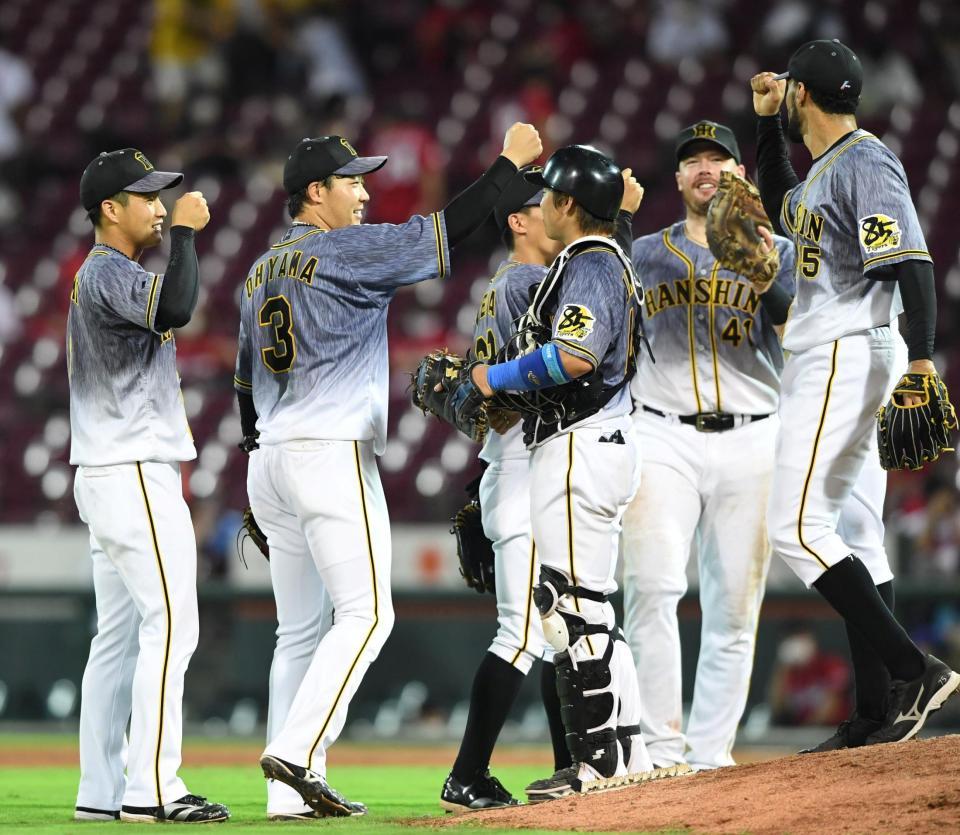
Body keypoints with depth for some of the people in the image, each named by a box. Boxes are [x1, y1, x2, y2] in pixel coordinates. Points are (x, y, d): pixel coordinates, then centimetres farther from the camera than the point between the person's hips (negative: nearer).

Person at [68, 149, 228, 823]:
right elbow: (175, 308, -31)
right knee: (170, 623, -13)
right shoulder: (109, 273, -13)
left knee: (119, 634, 9)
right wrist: (186, 233, -20)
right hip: (136, 472, -11)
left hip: (107, 474, 11)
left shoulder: (101, 276, 20)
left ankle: (102, 791, 9)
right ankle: (151, 789, -17)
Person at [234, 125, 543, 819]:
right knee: (366, 613, -8)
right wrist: (510, 163, -2)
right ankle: (297, 753, -21)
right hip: (333, 455, -8)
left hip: (270, 461, 8)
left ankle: (291, 792, 5)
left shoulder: (260, 272, 16)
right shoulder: (342, 252, -8)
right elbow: (445, 233, -11)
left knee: (298, 630, 10)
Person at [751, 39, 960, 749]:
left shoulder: (866, 163, -12)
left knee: (797, 527, -16)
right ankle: (877, 714, 7)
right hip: (820, 364, 10)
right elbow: (785, 214, 40)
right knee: (853, 536, 7)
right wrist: (767, 126, 29)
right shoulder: (824, 170, 18)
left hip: (848, 359, -10)